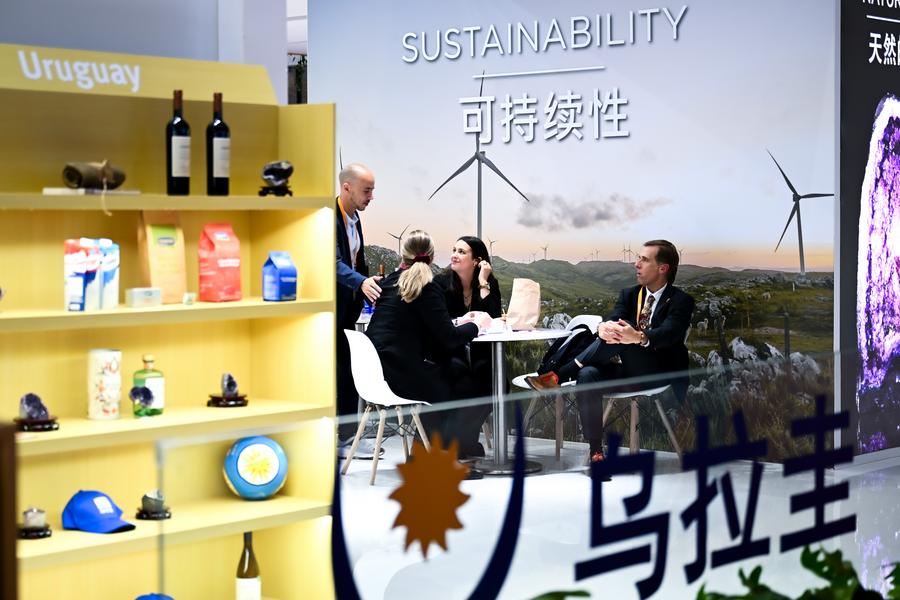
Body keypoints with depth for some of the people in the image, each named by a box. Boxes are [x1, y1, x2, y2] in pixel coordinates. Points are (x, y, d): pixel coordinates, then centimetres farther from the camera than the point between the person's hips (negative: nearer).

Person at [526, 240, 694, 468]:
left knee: (619, 341, -32)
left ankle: (559, 375, -30)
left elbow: (669, 333, -21)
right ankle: (595, 450, -27)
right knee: (587, 375, -28)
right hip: (625, 369, 5)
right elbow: (613, 321, -3)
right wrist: (603, 327, -30)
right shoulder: (629, 294, 17)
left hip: (660, 372, -5)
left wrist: (639, 337, -44)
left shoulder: (681, 301, -1)